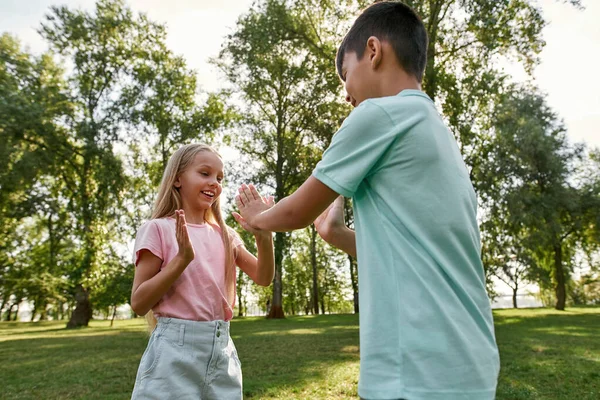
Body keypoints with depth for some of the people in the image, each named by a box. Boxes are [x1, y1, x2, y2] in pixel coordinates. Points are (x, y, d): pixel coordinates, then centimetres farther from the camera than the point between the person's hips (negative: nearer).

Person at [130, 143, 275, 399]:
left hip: (222, 350, 5)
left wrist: (263, 236, -15)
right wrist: (182, 258, -20)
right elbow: (139, 303, -8)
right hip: (175, 351, -5)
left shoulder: (223, 234, 8)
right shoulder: (159, 229, -6)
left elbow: (263, 278, 2)